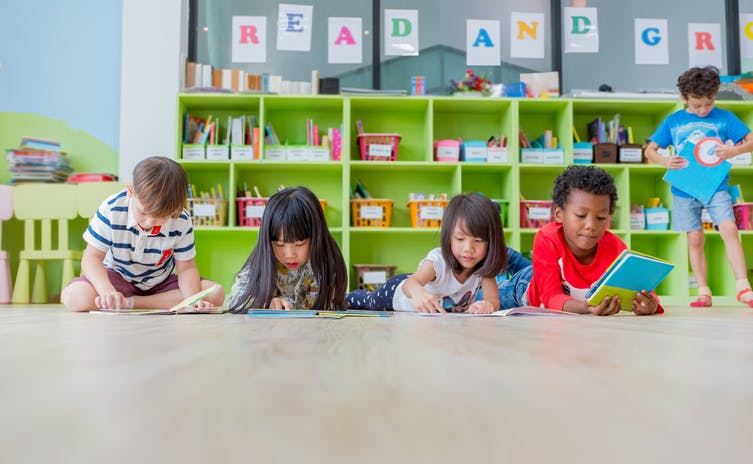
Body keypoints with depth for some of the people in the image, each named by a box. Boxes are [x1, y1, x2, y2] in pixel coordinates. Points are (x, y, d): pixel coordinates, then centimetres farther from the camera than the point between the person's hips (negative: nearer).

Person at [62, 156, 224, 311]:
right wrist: (107, 291, -39)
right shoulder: (112, 209, -22)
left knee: (216, 294, -22)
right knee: (75, 296, -32)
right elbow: (92, 257, -19)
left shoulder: (182, 222, -19)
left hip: (161, 282, 2)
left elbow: (186, 268, -12)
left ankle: (131, 301, -20)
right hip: (117, 276, -2)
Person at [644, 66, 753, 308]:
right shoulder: (672, 121, 4)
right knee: (695, 239, 4)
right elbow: (650, 150, 6)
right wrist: (665, 161, -15)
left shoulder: (724, 117, 2)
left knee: (729, 229, -16)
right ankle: (703, 292, 12)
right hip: (685, 190, 1)